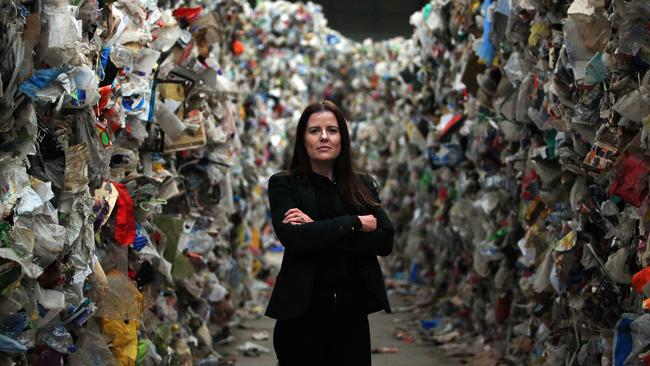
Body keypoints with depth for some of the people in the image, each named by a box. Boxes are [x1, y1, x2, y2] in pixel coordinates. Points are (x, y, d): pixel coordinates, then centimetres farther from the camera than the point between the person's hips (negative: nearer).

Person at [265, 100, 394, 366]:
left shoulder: (363, 185, 9)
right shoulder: (284, 184, 0)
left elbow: (385, 240, -6)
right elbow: (292, 237, -17)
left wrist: (318, 230, -14)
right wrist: (355, 224, -13)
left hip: (352, 314, 3)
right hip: (302, 314, -3)